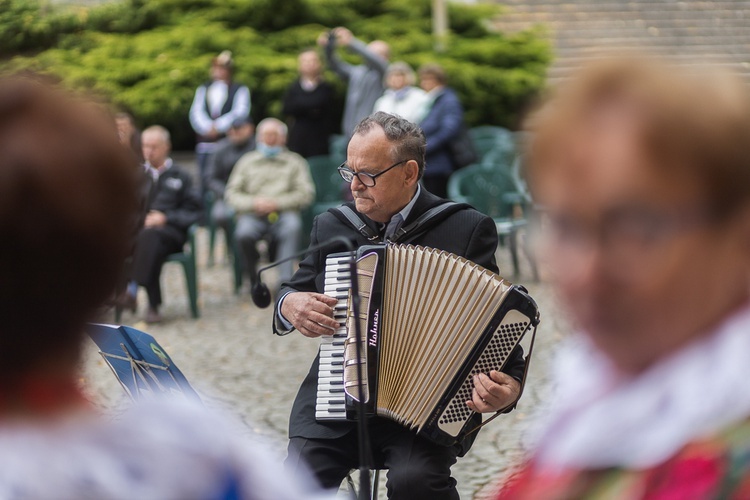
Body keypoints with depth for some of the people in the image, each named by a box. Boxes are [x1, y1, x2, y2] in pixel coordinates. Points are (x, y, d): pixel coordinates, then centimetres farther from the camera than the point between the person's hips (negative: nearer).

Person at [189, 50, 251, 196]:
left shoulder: (240, 90, 5)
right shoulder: (203, 89, 17)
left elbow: (240, 113, -9)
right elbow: (196, 112, 5)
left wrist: (218, 126, -16)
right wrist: (208, 128, -14)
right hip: (205, 144, 4)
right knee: (205, 183, 2)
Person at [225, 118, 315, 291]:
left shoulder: (295, 161, 20)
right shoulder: (247, 161, 24)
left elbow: (306, 193, 5)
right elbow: (231, 194, 13)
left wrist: (277, 203, -9)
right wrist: (253, 203, -7)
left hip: (283, 214, -1)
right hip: (252, 215, 1)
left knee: (292, 225, -38)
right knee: (243, 233, -34)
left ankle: (285, 280, -43)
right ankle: (253, 280, -11)